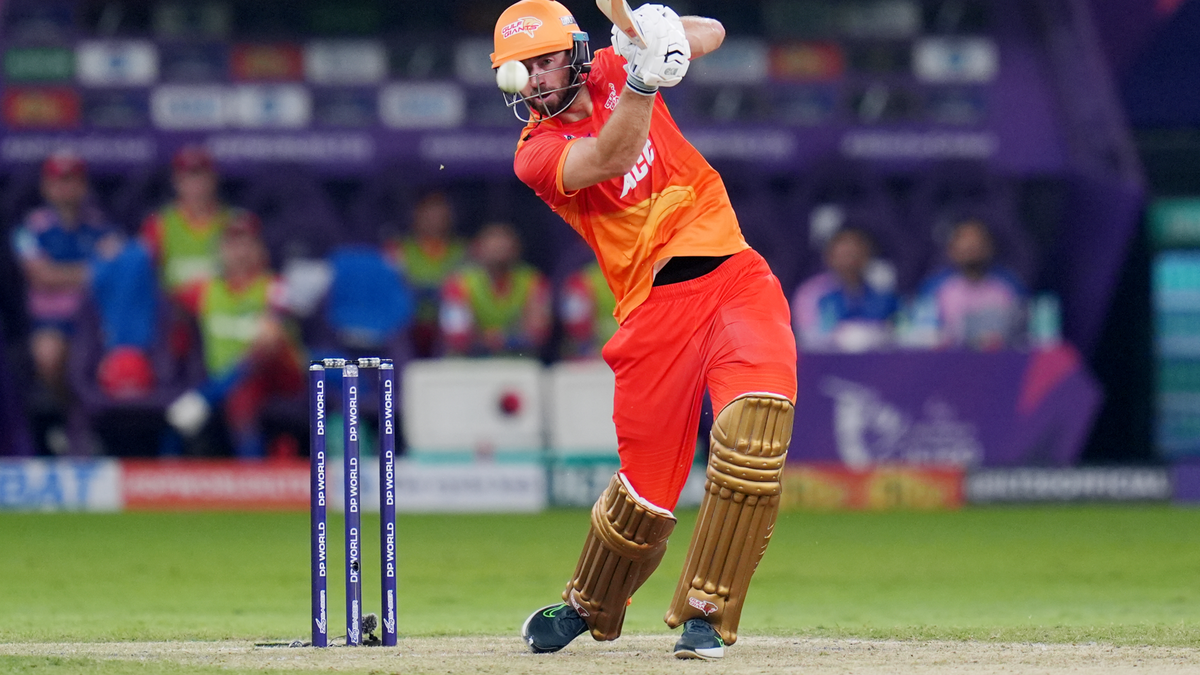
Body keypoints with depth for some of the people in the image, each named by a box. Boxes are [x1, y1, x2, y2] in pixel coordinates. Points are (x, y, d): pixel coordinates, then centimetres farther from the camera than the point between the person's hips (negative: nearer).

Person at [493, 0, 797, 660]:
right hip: (656, 304, -2)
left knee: (754, 420, -23)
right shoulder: (536, 154, -4)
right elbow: (611, 159, -22)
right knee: (646, 484, -2)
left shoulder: (611, 70, 10)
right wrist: (643, 81, -37)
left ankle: (705, 612, -16)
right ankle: (588, 606, 30)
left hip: (734, 276, 2)